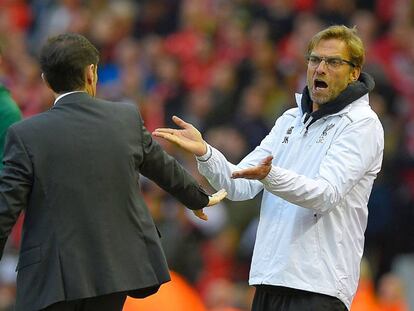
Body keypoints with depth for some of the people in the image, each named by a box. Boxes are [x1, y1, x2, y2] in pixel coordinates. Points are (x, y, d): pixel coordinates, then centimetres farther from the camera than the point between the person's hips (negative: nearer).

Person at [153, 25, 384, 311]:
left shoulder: (362, 124, -5)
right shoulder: (290, 120, 18)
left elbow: (326, 195, -20)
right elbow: (240, 186, 10)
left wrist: (269, 175, -36)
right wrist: (204, 152, -8)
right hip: (269, 281, 7)